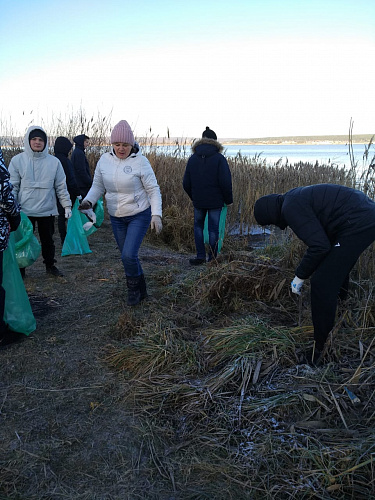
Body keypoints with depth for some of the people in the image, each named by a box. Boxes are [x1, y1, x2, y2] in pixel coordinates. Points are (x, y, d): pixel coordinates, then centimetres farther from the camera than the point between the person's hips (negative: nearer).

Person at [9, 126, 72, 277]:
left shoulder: (54, 162, 2)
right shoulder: (17, 160, -1)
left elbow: (61, 187, 6)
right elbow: (13, 186, 0)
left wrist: (67, 205, 3)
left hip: (47, 210, 1)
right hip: (24, 210, -1)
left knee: (48, 240, 13)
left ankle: (50, 265, 30)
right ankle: (20, 269, 20)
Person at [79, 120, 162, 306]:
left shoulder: (140, 161, -15)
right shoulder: (104, 160, -3)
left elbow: (153, 189, -12)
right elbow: (97, 186, 5)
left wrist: (156, 214, -22)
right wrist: (88, 201, -14)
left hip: (139, 215, -5)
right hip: (116, 217, 5)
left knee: (128, 255, -16)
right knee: (127, 256, 13)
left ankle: (133, 287, 12)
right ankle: (140, 291, 32)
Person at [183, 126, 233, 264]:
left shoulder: (192, 158, 2)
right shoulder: (219, 158, -9)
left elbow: (186, 183, 4)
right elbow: (225, 182, -14)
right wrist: (229, 200, 0)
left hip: (198, 201, 3)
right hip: (215, 201, -2)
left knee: (198, 226, 19)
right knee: (213, 228, 6)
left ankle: (201, 256, 13)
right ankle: (212, 258, 13)